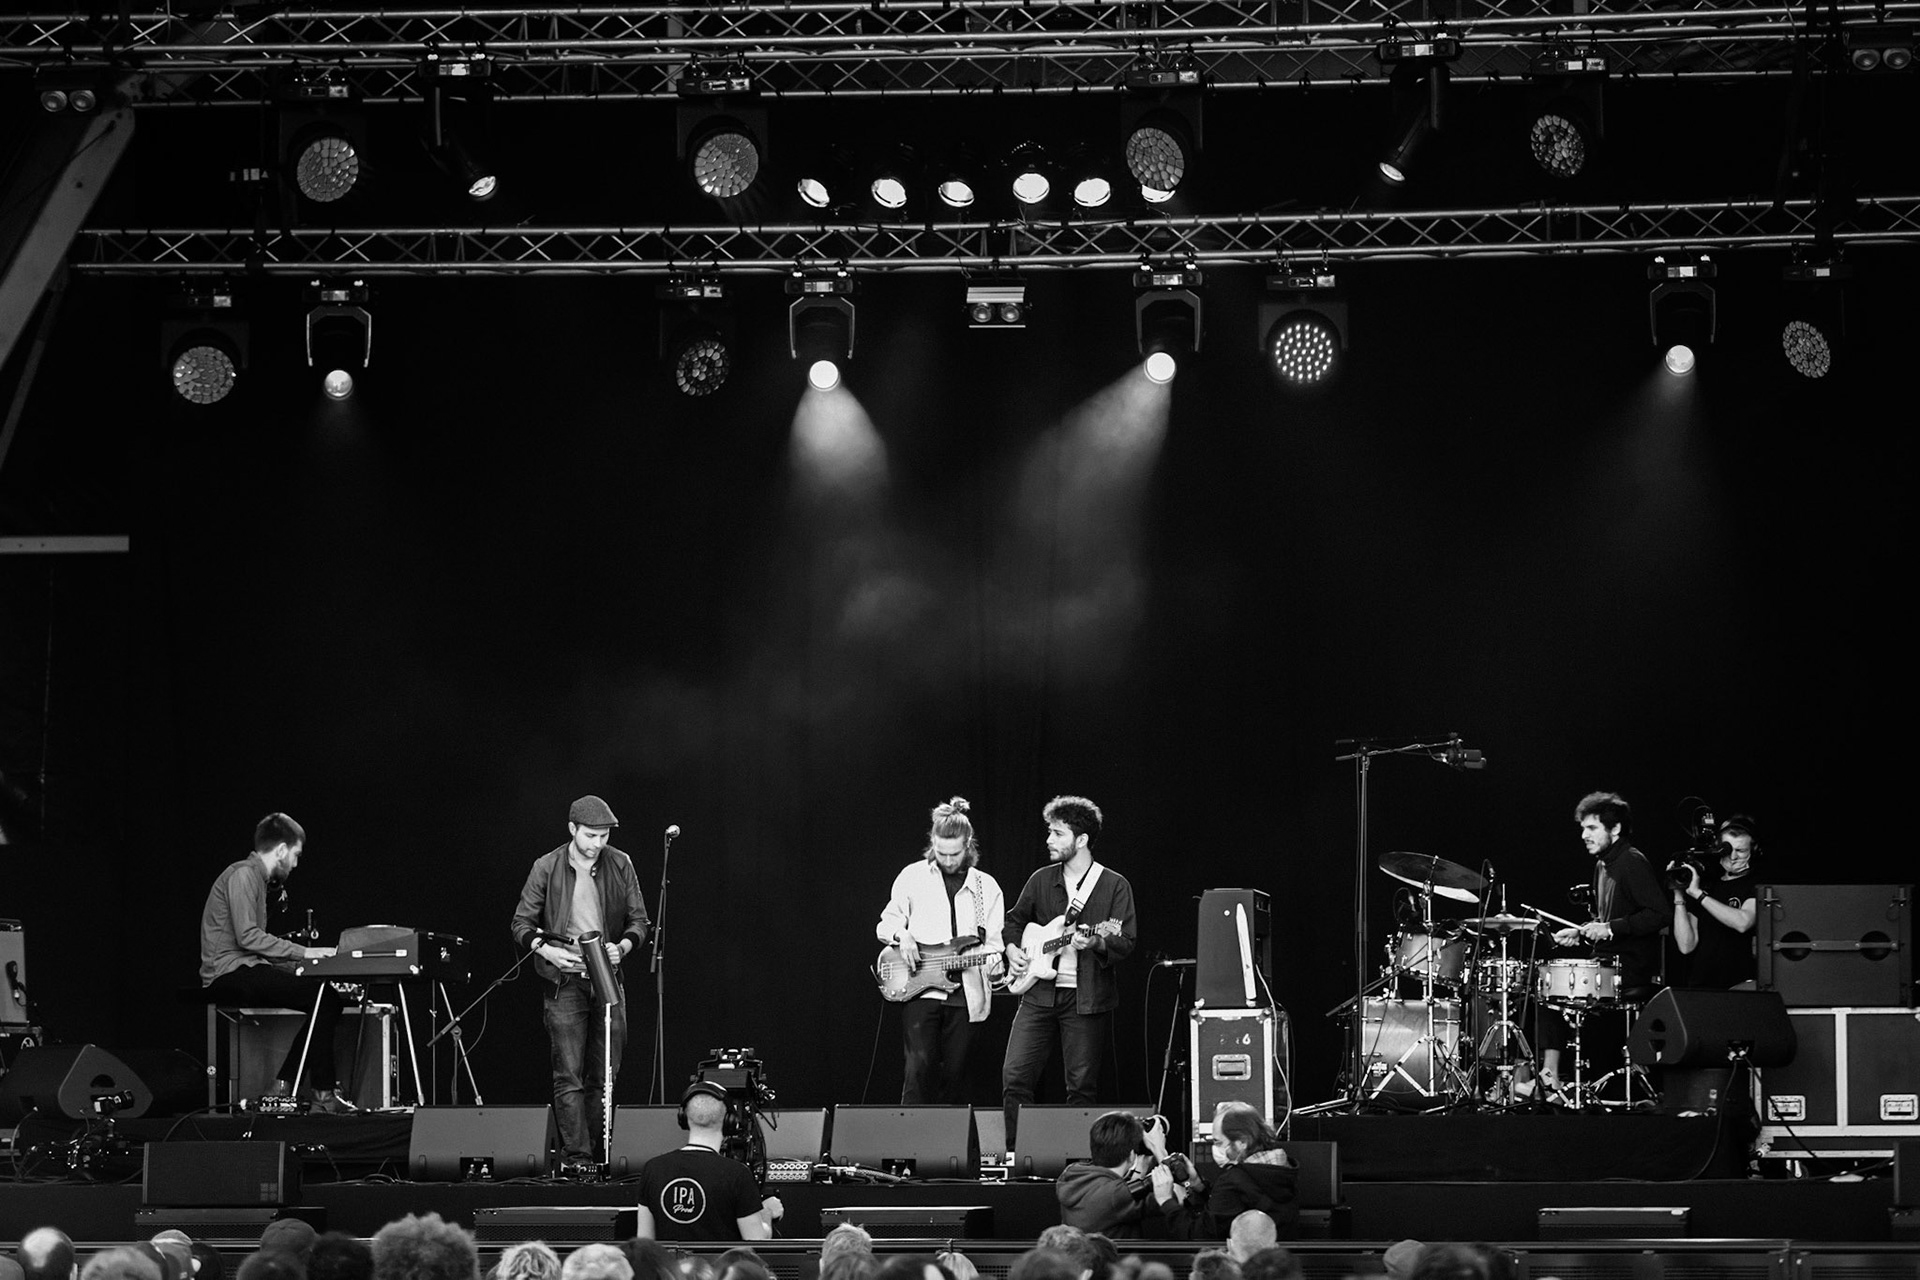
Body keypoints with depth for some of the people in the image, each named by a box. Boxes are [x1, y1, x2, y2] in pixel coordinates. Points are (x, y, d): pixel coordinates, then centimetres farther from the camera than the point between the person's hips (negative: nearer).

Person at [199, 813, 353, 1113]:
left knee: (327, 997, 2)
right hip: (229, 974, -10)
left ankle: (285, 1084, 0)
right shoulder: (243, 875, -10)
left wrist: (303, 961, 12)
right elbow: (247, 936, -21)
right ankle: (322, 1093, -15)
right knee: (321, 996, -18)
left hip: (245, 971, 10)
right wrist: (303, 952, -19)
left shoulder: (256, 878, 22)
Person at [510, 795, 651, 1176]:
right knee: (569, 1076, -9)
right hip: (565, 983, -3)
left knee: (604, 1076, 5)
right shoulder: (546, 869, -2)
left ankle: (600, 1153, 10)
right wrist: (549, 952, -15)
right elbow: (522, 925, 2)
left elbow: (638, 920, 10)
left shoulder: (620, 866, 5)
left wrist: (622, 947, -11)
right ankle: (575, 1157, -12)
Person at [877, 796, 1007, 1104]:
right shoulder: (912, 877, 5)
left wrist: (994, 966, -14)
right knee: (920, 1067, -13)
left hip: (966, 995, 2)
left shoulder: (987, 888, 8)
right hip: (919, 989, -2)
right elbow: (887, 922, 12)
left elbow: (994, 942, 8)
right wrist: (901, 936, -10)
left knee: (953, 1075, 4)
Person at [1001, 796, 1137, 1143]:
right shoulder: (1041, 880, 10)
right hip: (1039, 993, 3)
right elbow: (1014, 920, 25)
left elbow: (1126, 943, -6)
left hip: (1087, 997, -3)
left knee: (1082, 1086, 1)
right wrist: (1012, 948, 6)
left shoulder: (1115, 886, -2)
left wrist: (1094, 944, -24)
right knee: (1015, 1075, -5)